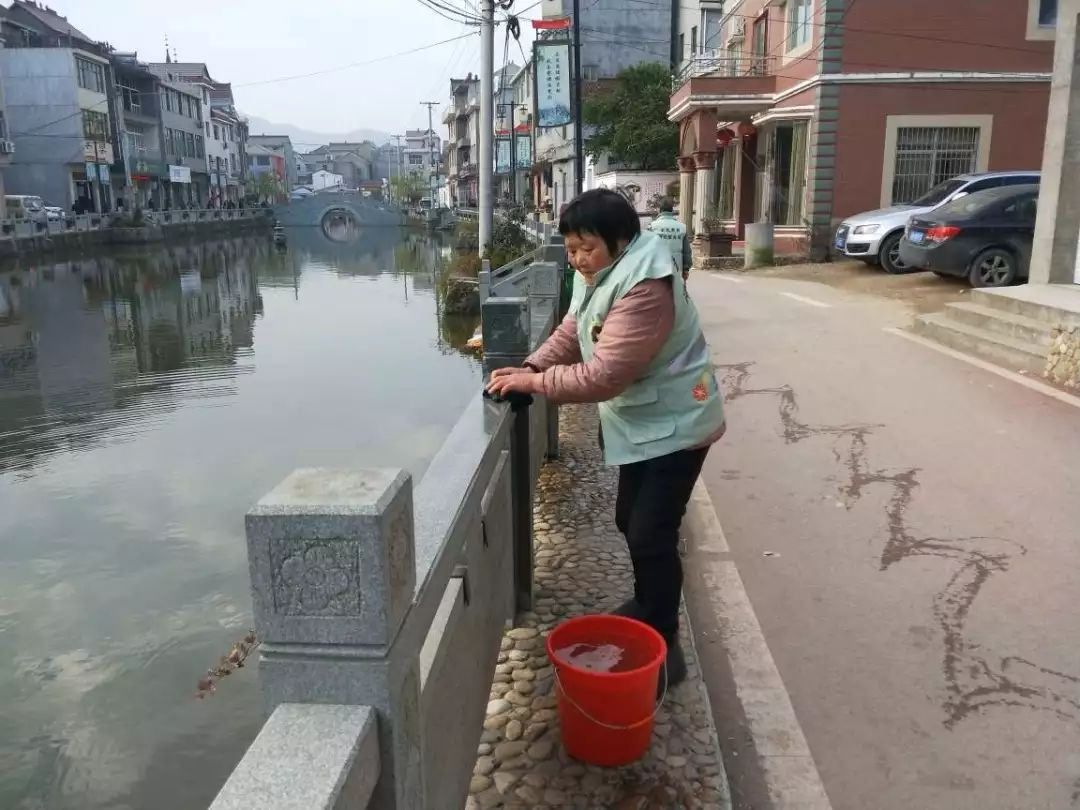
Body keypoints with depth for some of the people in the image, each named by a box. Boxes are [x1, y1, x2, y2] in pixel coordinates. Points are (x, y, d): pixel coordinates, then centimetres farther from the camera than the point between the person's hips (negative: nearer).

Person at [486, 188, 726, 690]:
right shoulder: (599, 274, 2)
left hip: (673, 423, -10)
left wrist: (531, 383, -26)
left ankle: (663, 644, 8)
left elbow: (602, 376, -33)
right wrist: (531, 366, -10)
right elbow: (571, 332, 7)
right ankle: (647, 608, 41)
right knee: (630, 522, 19)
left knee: (651, 535, -8)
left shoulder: (645, 290, -30)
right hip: (638, 420, 10)